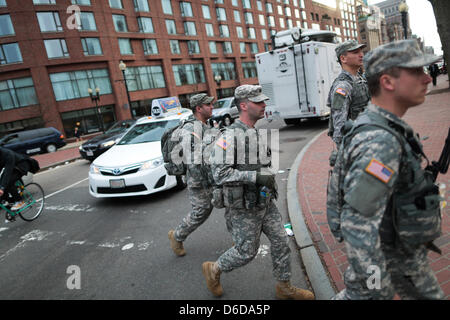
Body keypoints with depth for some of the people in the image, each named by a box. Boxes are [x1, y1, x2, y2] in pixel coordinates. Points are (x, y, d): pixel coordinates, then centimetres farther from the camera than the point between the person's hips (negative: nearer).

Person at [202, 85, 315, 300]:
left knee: (280, 241, 10)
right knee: (246, 252, 5)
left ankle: (285, 288, 29)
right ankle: (213, 270, 31)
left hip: (264, 203, 8)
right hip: (243, 209, -7)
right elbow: (219, 174, -29)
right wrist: (258, 176, -31)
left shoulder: (257, 132, 6)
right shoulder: (229, 136, -21)